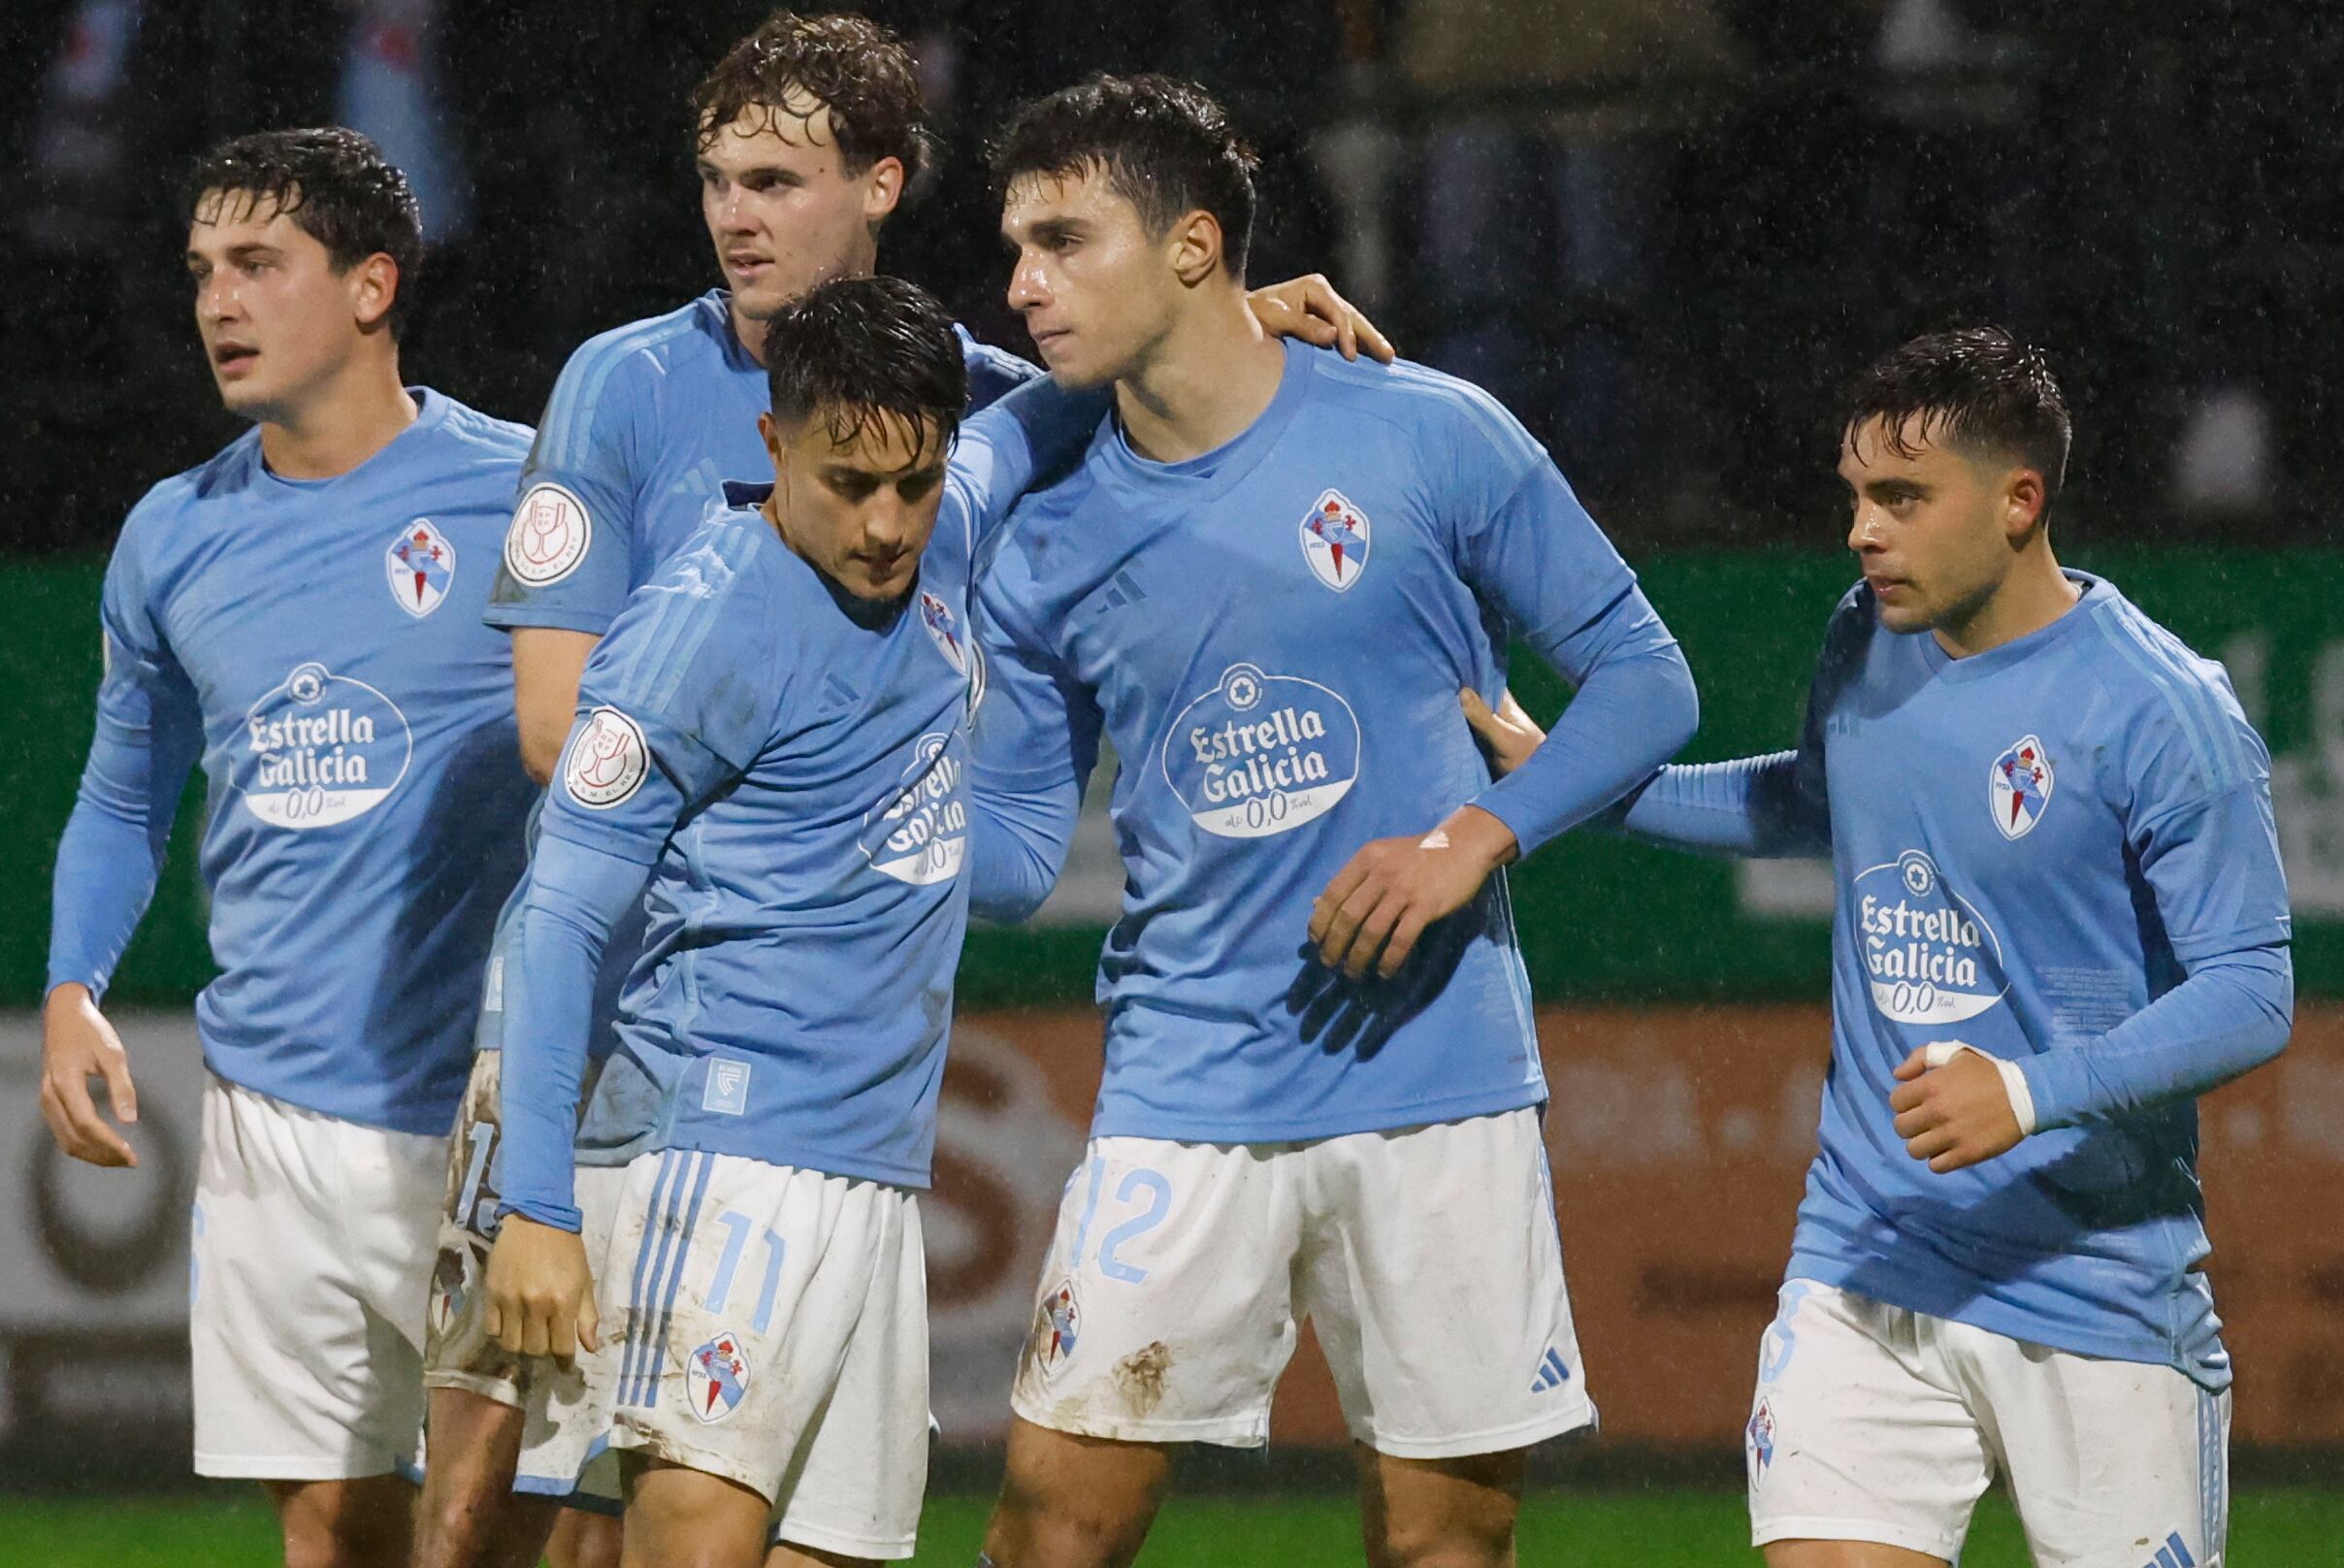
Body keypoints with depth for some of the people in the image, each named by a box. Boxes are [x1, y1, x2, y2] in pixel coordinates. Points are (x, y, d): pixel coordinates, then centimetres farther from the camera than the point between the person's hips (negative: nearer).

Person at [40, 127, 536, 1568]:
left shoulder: (520, 496, -5)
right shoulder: (174, 540, 9)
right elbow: (125, 801, 22)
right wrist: (73, 992, 5)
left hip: (480, 1116, -5)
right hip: (273, 1112, 5)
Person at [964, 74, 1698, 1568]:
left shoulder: (1432, 440, -3)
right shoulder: (1048, 552, 5)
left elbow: (1645, 678, 1)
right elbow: (1011, 852, 10)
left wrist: (1477, 840, -12)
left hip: (1440, 1096, -2)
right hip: (1185, 1098, 2)